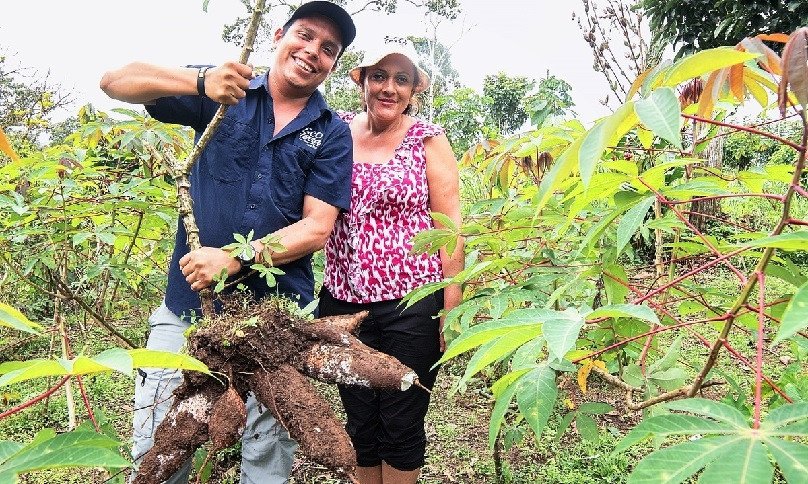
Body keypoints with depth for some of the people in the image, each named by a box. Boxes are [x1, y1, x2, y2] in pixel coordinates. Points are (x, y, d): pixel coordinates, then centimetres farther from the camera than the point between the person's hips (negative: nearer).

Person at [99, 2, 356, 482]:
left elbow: (317, 227, -7)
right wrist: (201, 82, -22)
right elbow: (115, 81, -4)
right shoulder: (224, 92, 2)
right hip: (189, 303, 0)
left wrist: (236, 260, -20)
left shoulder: (333, 134, 2)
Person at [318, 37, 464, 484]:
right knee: (359, 422, 15)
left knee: (401, 425, 9)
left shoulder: (428, 141, -2)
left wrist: (452, 306, -8)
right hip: (343, 301, 3)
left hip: (411, 306, -3)